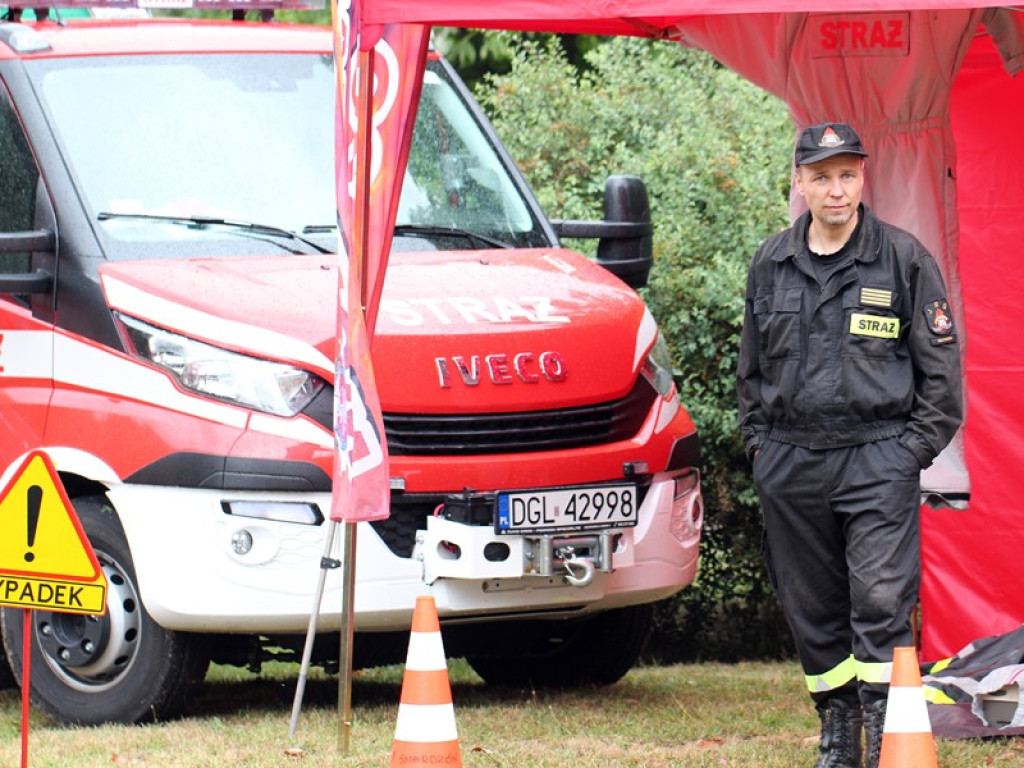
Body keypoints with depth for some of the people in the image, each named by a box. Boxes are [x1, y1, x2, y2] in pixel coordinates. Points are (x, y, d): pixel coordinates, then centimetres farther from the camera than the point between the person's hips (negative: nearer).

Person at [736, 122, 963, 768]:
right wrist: (758, 440, 13)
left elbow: (941, 367, 3)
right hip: (790, 465, 4)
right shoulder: (770, 264, 11)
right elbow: (752, 366, 22)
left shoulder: (904, 259, 0)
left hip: (878, 456, -4)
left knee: (881, 600, -13)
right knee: (812, 609, 8)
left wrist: (915, 448, -4)